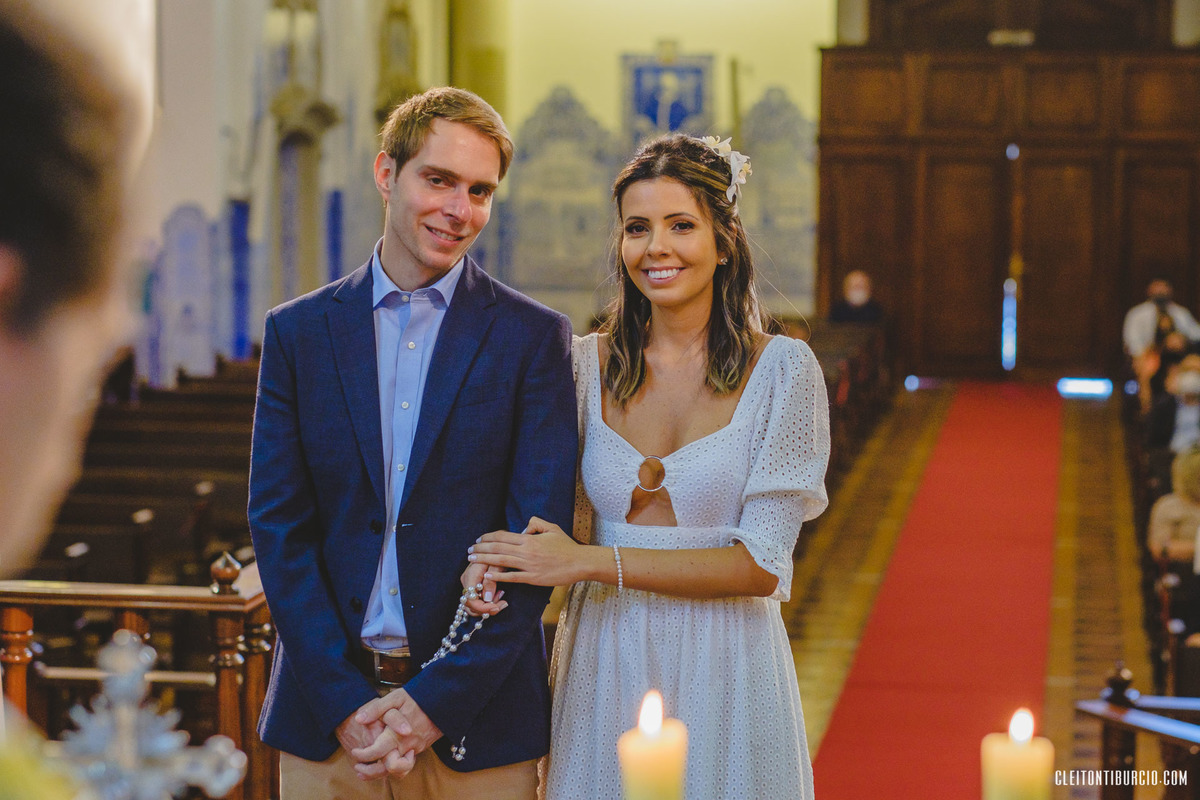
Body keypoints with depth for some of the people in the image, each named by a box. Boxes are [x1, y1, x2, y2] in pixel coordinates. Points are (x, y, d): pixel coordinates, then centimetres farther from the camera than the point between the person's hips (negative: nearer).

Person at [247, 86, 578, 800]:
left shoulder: (535, 338, 0)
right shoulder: (299, 331, 6)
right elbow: (279, 526, 1)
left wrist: (436, 700, -13)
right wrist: (343, 701, -9)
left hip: (478, 720, -1)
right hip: (324, 718, 2)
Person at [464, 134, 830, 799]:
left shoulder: (782, 369, -6)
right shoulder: (586, 364, 4)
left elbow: (763, 564, -12)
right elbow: (567, 527, 8)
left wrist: (589, 563, -16)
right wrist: (492, 566, -14)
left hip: (723, 672, -2)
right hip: (603, 671, 3)